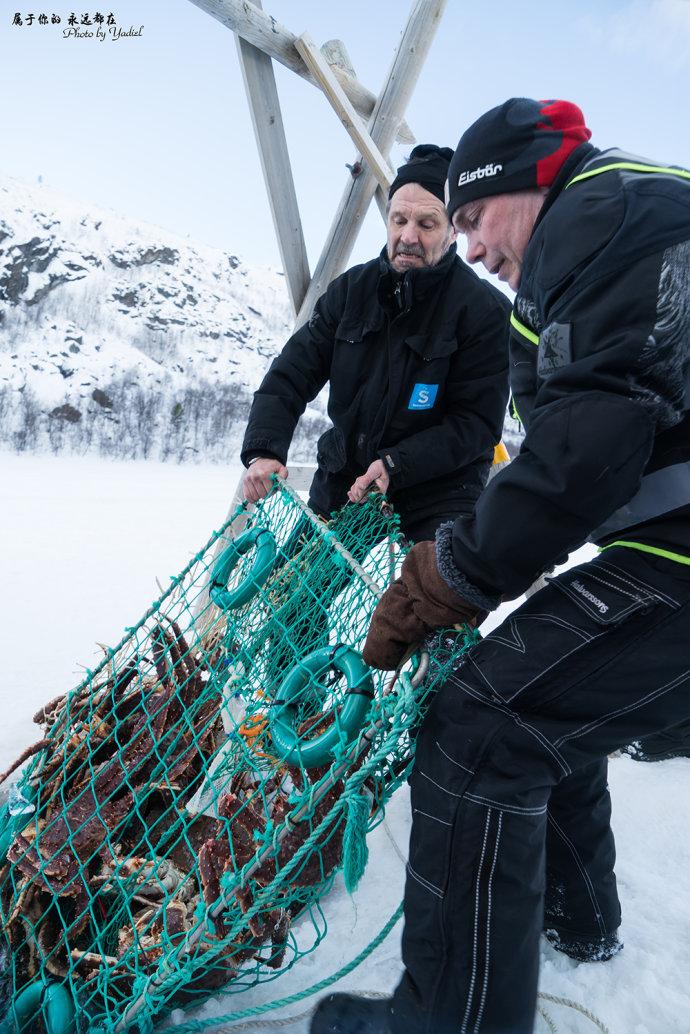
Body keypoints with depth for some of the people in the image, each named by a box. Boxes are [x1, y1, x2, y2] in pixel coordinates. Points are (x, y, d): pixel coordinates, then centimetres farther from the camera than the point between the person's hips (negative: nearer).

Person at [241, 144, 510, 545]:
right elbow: (292, 373, -3)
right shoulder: (353, 288, 0)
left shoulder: (485, 309, -13)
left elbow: (477, 422, -15)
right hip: (343, 475, 4)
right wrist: (263, 449, -19)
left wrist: (396, 466, -27)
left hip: (437, 486, -3)